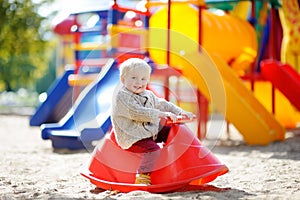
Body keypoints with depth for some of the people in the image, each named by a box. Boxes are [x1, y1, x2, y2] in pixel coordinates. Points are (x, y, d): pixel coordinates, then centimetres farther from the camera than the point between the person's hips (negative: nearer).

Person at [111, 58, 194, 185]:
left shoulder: (148, 95, 13)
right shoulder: (121, 96, -17)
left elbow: (162, 104, 20)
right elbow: (137, 113, -27)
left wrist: (180, 112, 6)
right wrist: (160, 114, -31)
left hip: (151, 131, 9)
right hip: (133, 138, -9)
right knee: (153, 149, -28)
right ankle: (142, 176, -24)